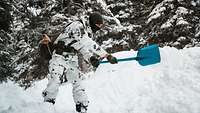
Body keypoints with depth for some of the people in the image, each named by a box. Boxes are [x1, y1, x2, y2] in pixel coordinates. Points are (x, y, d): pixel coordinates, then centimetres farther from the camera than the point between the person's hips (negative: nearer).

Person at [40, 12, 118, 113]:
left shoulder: (88, 32, 10)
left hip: (72, 59, 8)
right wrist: (107, 55, -32)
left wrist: (91, 59, -18)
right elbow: (88, 44, -29)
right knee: (55, 81, -20)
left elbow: (84, 49, 5)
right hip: (60, 56, -8)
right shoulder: (78, 26, -18)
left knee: (77, 82, 2)